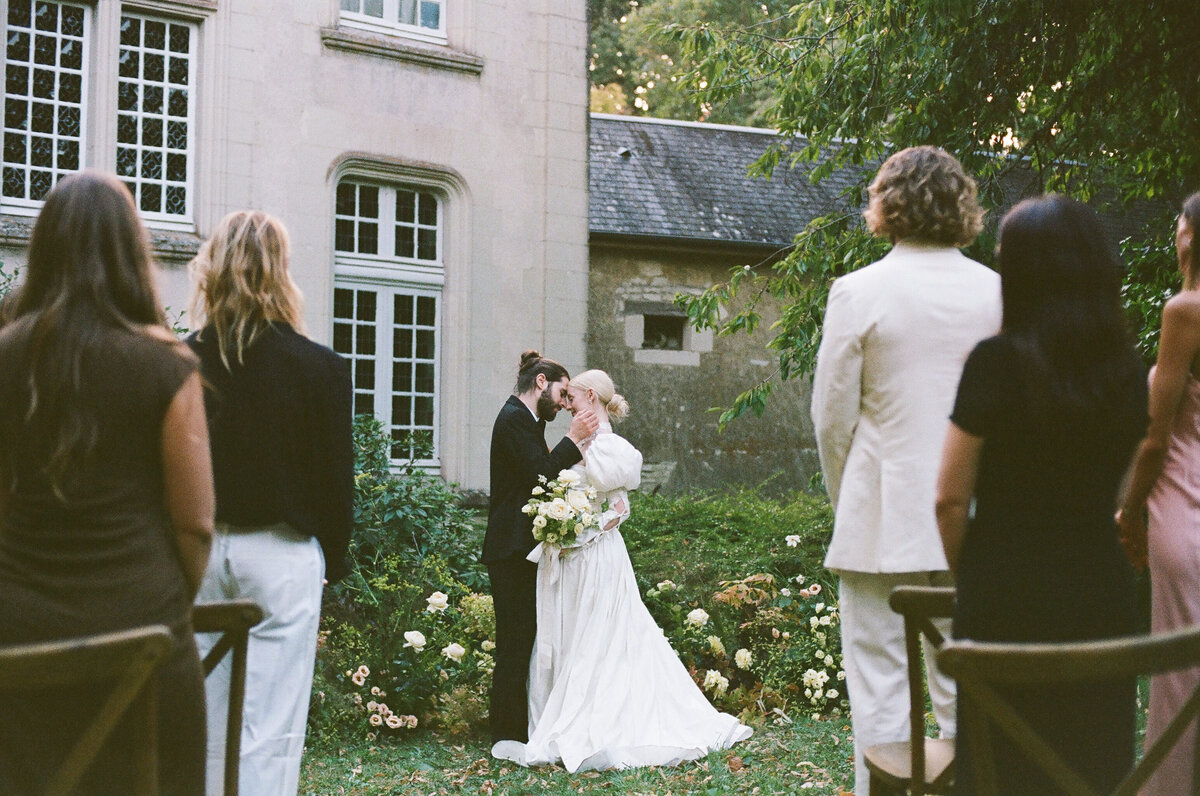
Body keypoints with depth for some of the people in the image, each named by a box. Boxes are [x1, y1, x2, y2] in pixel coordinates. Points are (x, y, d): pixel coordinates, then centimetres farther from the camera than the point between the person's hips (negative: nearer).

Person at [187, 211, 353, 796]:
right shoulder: (320, 368, -10)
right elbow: (336, 475, -4)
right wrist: (333, 557, 10)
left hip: (199, 551, 3)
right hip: (281, 553, -3)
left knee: (201, 722, 13)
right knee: (269, 731, 2)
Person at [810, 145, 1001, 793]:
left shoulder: (858, 291, -7)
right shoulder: (998, 291, 2)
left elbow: (832, 417, -3)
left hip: (883, 520, -3)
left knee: (879, 687, 3)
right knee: (965, 690, 12)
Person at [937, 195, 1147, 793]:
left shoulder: (995, 362, -12)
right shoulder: (1128, 372, 2)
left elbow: (951, 498, -9)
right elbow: (1113, 488, 12)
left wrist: (967, 575, 6)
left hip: (1006, 605, -4)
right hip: (1102, 598, 4)